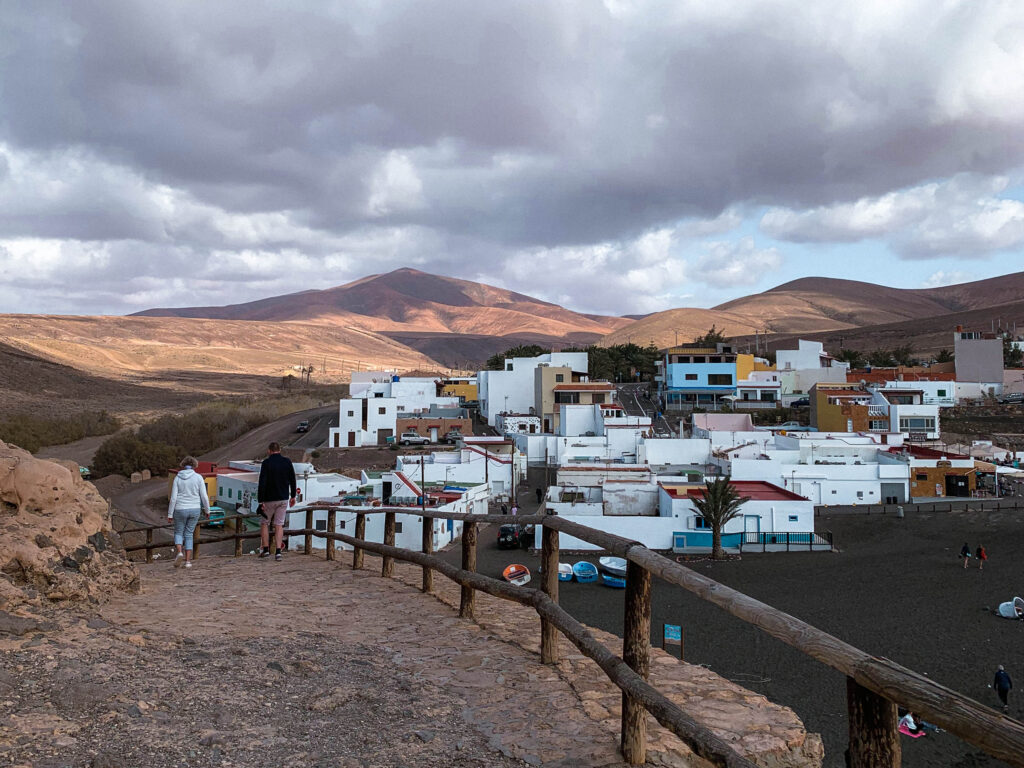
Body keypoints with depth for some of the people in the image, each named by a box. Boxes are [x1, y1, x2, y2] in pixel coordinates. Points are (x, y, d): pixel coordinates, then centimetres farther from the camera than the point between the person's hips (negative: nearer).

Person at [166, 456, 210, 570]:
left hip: (180, 510, -1)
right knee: (189, 534, 12)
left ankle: (180, 552, -10)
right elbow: (204, 496, -6)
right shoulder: (199, 478, -4)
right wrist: (207, 510, 7)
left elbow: (173, 498, -6)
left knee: (178, 532, 17)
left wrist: (170, 514, 0)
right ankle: (188, 561, 7)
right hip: (195, 509, 1)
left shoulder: (178, 478, -3)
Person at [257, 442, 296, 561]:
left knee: (264, 523, 13)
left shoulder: (266, 463, -12)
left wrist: (260, 501, -15)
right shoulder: (287, 461, 0)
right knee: (279, 525, 6)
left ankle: (265, 549, 11)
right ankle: (278, 551, -3)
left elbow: (262, 483, -16)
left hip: (269, 499, -3)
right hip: (283, 498, 3)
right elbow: (292, 480, 7)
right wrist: (293, 496, 17)